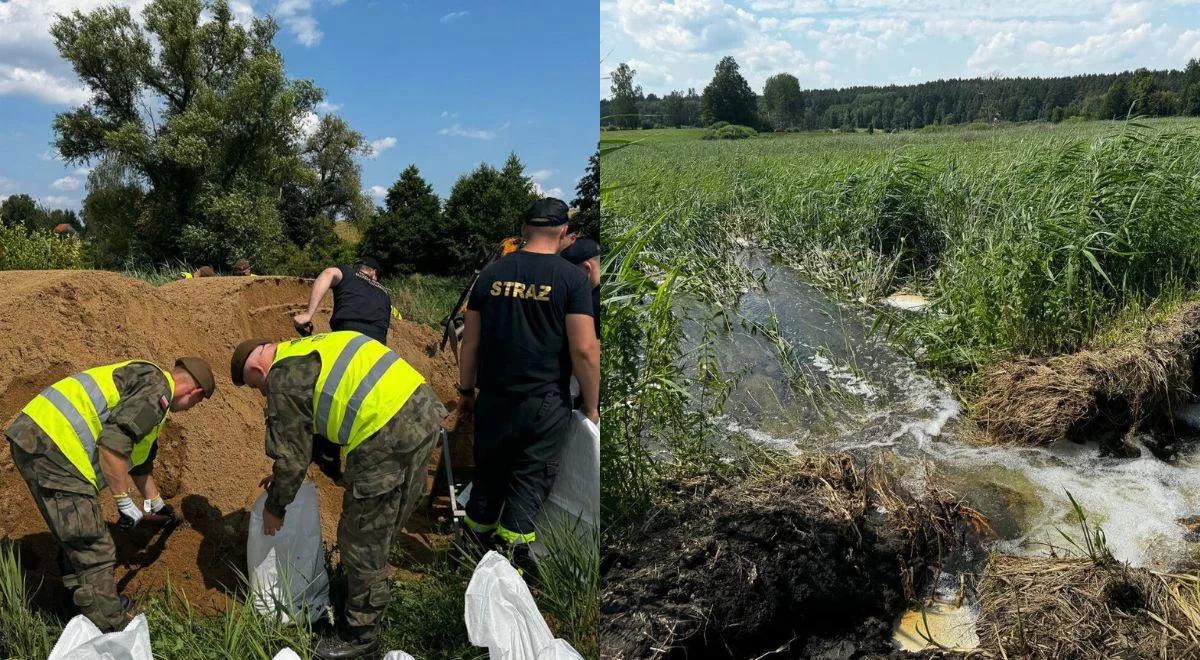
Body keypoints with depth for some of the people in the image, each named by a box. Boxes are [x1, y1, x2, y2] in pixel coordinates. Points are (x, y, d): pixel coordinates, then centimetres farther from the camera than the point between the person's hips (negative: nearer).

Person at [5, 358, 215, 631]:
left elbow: (140, 459, 39)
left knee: (76, 543, 25)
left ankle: (90, 605, 40)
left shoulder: (141, 379, 25)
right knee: (94, 552, -4)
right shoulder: (156, 387, -8)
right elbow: (114, 442, -23)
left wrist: (157, 504, 51)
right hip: (54, 447, -11)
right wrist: (125, 503, -13)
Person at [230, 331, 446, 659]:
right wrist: (283, 475, 39)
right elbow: (315, 427, 35)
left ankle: (359, 634, 23)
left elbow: (292, 457, 1)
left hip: (389, 435, -9)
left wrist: (275, 507, 17)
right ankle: (370, 594, 45)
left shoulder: (283, 379, -2)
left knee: (362, 539, 8)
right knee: (381, 527, 26)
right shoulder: (309, 349, 26)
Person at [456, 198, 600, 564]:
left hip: (492, 397, 4)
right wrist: (591, 406, -2)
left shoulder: (492, 272, 4)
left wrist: (466, 390, 18)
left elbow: (470, 340, 7)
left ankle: (478, 538, 32)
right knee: (530, 479, 6)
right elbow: (584, 349, -12)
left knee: (488, 470, 19)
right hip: (545, 401, -4)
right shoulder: (571, 277, -8)